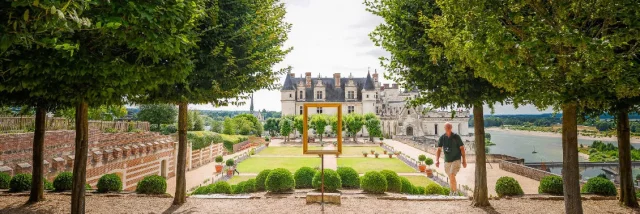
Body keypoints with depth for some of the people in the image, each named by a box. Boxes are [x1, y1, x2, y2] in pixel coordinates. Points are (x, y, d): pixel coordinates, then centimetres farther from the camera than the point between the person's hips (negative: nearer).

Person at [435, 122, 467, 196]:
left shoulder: (456, 137, -9)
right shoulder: (442, 138, -2)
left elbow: (462, 148, -4)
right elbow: (439, 150, -1)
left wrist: (464, 160, -4)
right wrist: (437, 160, -13)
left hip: (456, 160, -4)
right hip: (447, 161, 4)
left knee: (452, 175, -19)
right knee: (450, 177, 16)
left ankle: (455, 192, -3)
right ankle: (452, 192, 35)